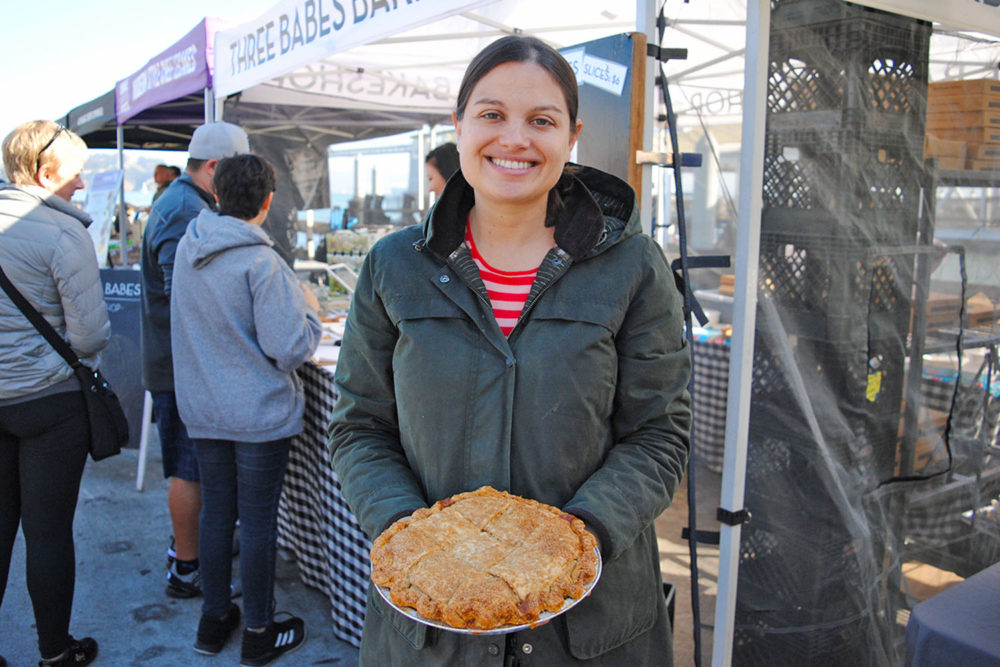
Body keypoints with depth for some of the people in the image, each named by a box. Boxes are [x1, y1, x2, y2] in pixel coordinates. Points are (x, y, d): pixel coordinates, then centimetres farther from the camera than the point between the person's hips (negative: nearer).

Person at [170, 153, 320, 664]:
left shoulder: (187, 247, 2)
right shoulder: (262, 262, -19)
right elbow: (290, 350, -20)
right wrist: (310, 311, -2)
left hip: (201, 409, 6)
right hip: (260, 413, -6)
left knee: (216, 511, 18)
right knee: (258, 520, 6)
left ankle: (214, 619, 32)